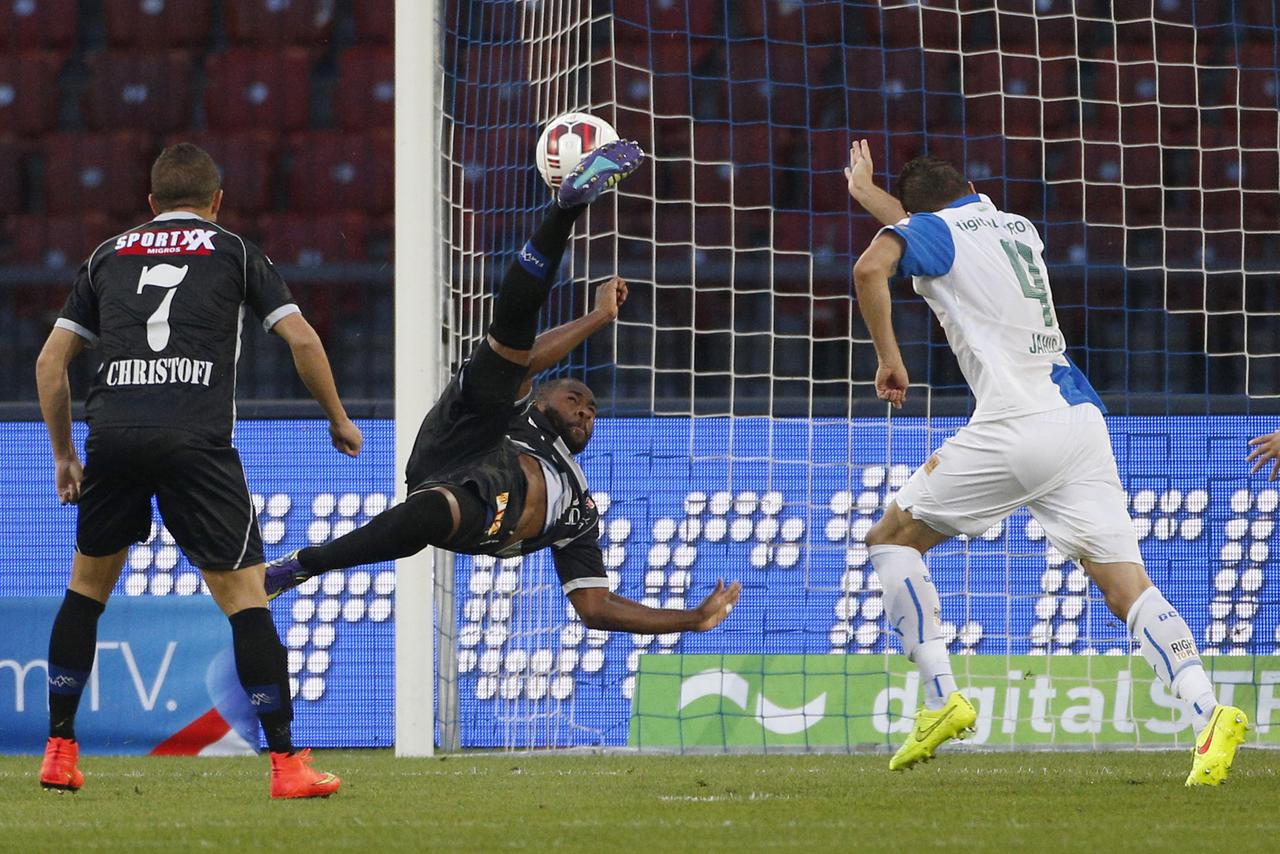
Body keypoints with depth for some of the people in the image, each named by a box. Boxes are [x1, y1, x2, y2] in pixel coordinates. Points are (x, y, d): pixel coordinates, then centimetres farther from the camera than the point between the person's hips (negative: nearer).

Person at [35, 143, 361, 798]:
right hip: (196, 442, -3)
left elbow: (50, 361, 20)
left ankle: (59, 751, 21)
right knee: (245, 596, 0)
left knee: (88, 584, 21)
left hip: (112, 437, 3)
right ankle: (286, 764, -5)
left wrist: (63, 454, 28)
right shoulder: (233, 252, 15)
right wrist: (338, 419, 21)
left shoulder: (109, 254, 22)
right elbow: (301, 339, 7)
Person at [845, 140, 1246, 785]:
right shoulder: (1018, 228, 25)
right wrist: (866, 192, 58)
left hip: (1016, 429, -6)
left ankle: (939, 697, 1)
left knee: (892, 538, 13)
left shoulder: (934, 230, 5)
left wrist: (888, 357, -7)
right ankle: (1208, 710, -26)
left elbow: (872, 267, -17)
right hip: (1082, 421, 6)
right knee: (1126, 585, -4)